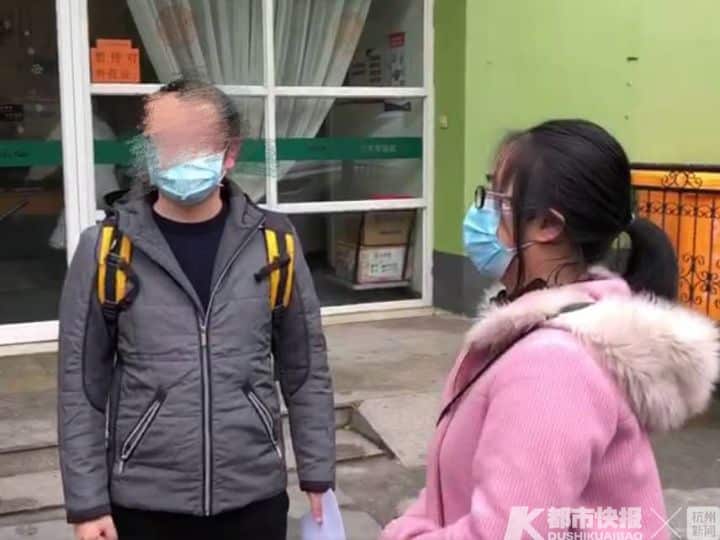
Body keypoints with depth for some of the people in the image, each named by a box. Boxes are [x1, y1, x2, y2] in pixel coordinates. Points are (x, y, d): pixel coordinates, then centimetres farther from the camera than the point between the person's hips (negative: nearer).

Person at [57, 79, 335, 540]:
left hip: (255, 495, 1)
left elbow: (305, 368, 2)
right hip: (143, 502, 0)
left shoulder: (271, 242, -4)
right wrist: (87, 502, -3)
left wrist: (318, 473, 3)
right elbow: (82, 384, -2)